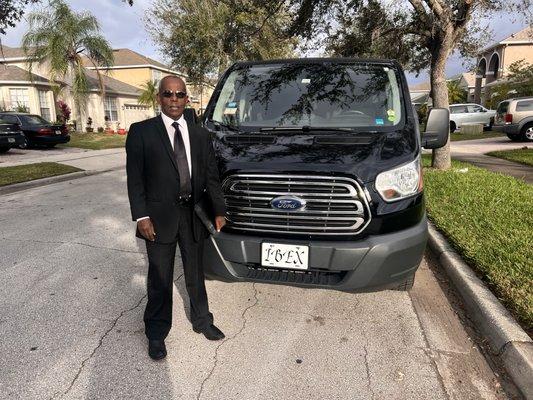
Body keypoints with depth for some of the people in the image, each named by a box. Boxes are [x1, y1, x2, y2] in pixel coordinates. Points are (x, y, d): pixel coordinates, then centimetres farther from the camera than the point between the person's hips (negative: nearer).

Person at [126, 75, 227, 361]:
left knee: (195, 273, 18)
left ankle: (202, 321, 38)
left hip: (194, 216, 3)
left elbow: (211, 176, 7)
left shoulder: (200, 135, 7)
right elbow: (134, 177, -6)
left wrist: (219, 211, 0)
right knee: (160, 280, 10)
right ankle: (156, 334, 29)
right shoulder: (141, 132, -3)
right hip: (160, 218, -3)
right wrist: (141, 216, -14)